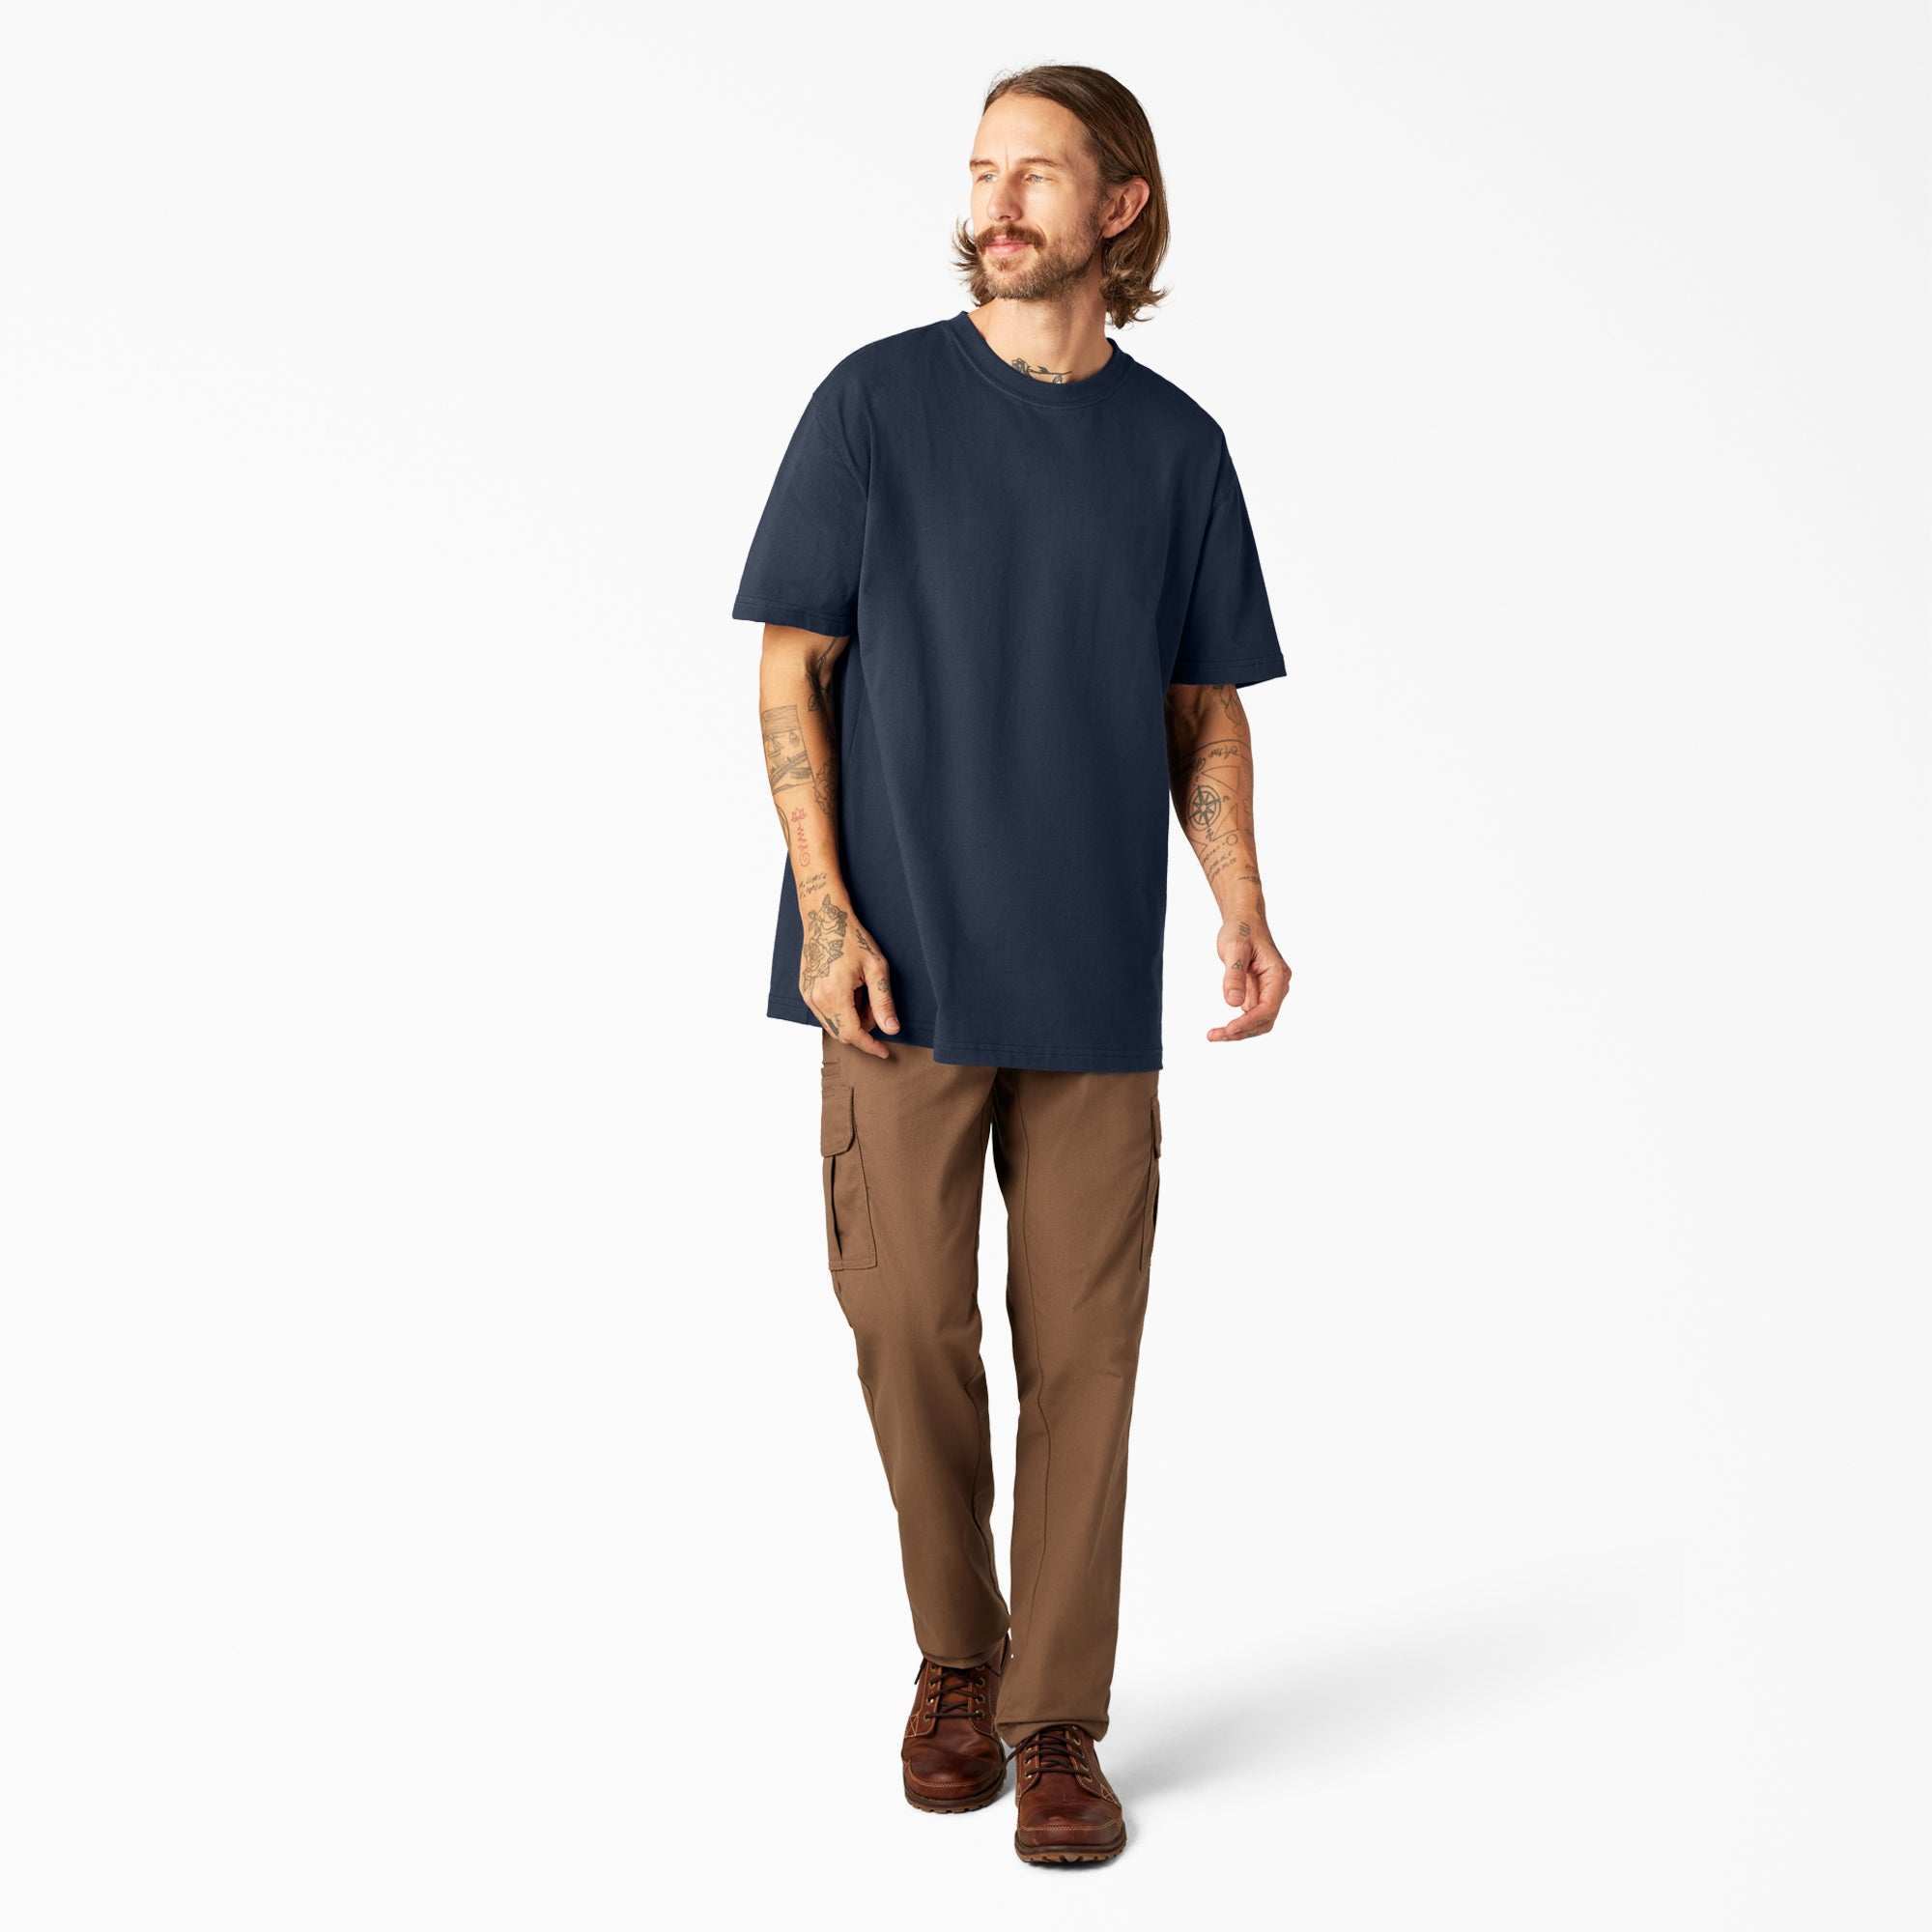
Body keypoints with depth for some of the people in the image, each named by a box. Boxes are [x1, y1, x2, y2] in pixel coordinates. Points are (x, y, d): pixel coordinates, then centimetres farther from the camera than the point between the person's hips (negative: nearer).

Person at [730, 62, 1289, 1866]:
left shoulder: (1176, 443, 8)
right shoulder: (873, 402, 2)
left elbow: (1204, 707, 11)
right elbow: (792, 669, 0)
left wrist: (1243, 907, -4)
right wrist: (824, 913, -9)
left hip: (1097, 977, 2)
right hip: (905, 968, -1)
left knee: (1082, 1355, 3)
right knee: (909, 1330, 3)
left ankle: (1057, 1723, 17)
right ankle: (954, 1661, 27)